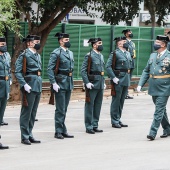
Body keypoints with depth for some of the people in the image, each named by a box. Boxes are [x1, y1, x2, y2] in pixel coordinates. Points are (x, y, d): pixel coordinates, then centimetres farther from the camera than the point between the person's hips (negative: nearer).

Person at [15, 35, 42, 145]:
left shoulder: (38, 56, 16)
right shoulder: (24, 55, -9)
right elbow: (18, 72, -14)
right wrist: (24, 85, -21)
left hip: (38, 86, 8)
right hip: (29, 87, -8)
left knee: (33, 113, 11)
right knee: (26, 112, -4)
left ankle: (29, 135, 17)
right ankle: (25, 137, 0)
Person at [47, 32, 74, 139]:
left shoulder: (70, 53, 15)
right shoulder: (56, 53, -9)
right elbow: (50, 69, -13)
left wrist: (72, 82, 17)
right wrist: (54, 83, -18)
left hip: (69, 83, 7)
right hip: (60, 83, -7)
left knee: (64, 109, 11)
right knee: (60, 109, -6)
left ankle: (63, 131, 16)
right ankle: (58, 131, -1)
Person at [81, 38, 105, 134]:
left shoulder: (101, 56, 15)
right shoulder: (89, 56, -9)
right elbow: (83, 71, -13)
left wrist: (103, 82, 16)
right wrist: (87, 83, -20)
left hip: (100, 85, 8)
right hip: (92, 85, -8)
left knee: (98, 106, 10)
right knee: (90, 105, -2)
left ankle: (95, 125, 17)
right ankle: (89, 127, 1)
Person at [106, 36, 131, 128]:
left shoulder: (128, 54, 14)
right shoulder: (115, 54, -10)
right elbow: (108, 66, -16)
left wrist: (128, 77, 17)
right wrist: (113, 77, -20)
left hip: (126, 80, 8)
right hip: (118, 80, -7)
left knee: (121, 101, 12)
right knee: (116, 100, -2)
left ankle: (118, 120, 20)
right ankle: (115, 121, 3)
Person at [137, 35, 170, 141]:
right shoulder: (153, 56, 10)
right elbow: (146, 71, 15)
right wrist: (140, 84, 6)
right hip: (153, 89, 6)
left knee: (159, 111, -8)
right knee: (161, 110, 16)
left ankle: (153, 133, -9)